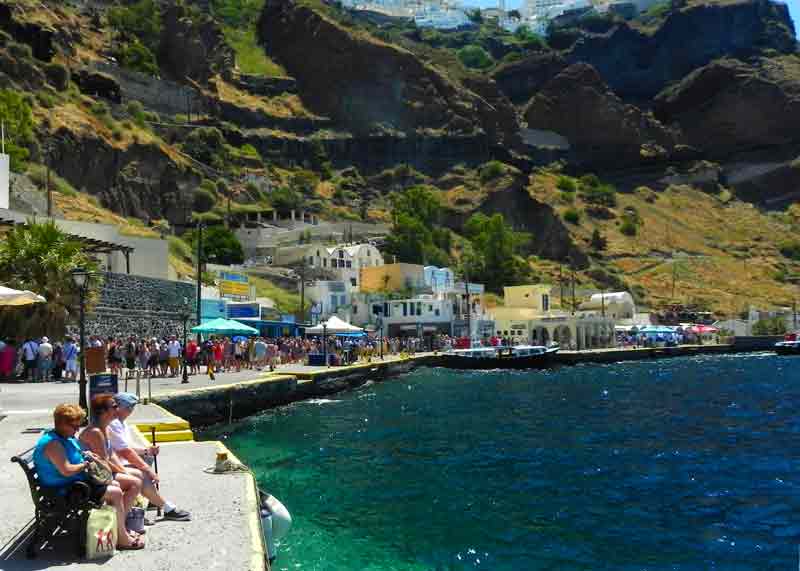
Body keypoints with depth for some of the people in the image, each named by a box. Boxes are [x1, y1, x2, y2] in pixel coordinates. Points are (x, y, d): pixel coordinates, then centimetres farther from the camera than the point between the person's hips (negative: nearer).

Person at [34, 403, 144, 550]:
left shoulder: (65, 438, 10)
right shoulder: (52, 443, -23)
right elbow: (66, 470, -31)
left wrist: (85, 455, 6)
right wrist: (86, 464, -15)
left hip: (76, 482, 12)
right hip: (65, 491, -12)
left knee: (115, 485, 17)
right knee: (116, 493, -16)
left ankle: (118, 529, 20)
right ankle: (122, 538, -8)